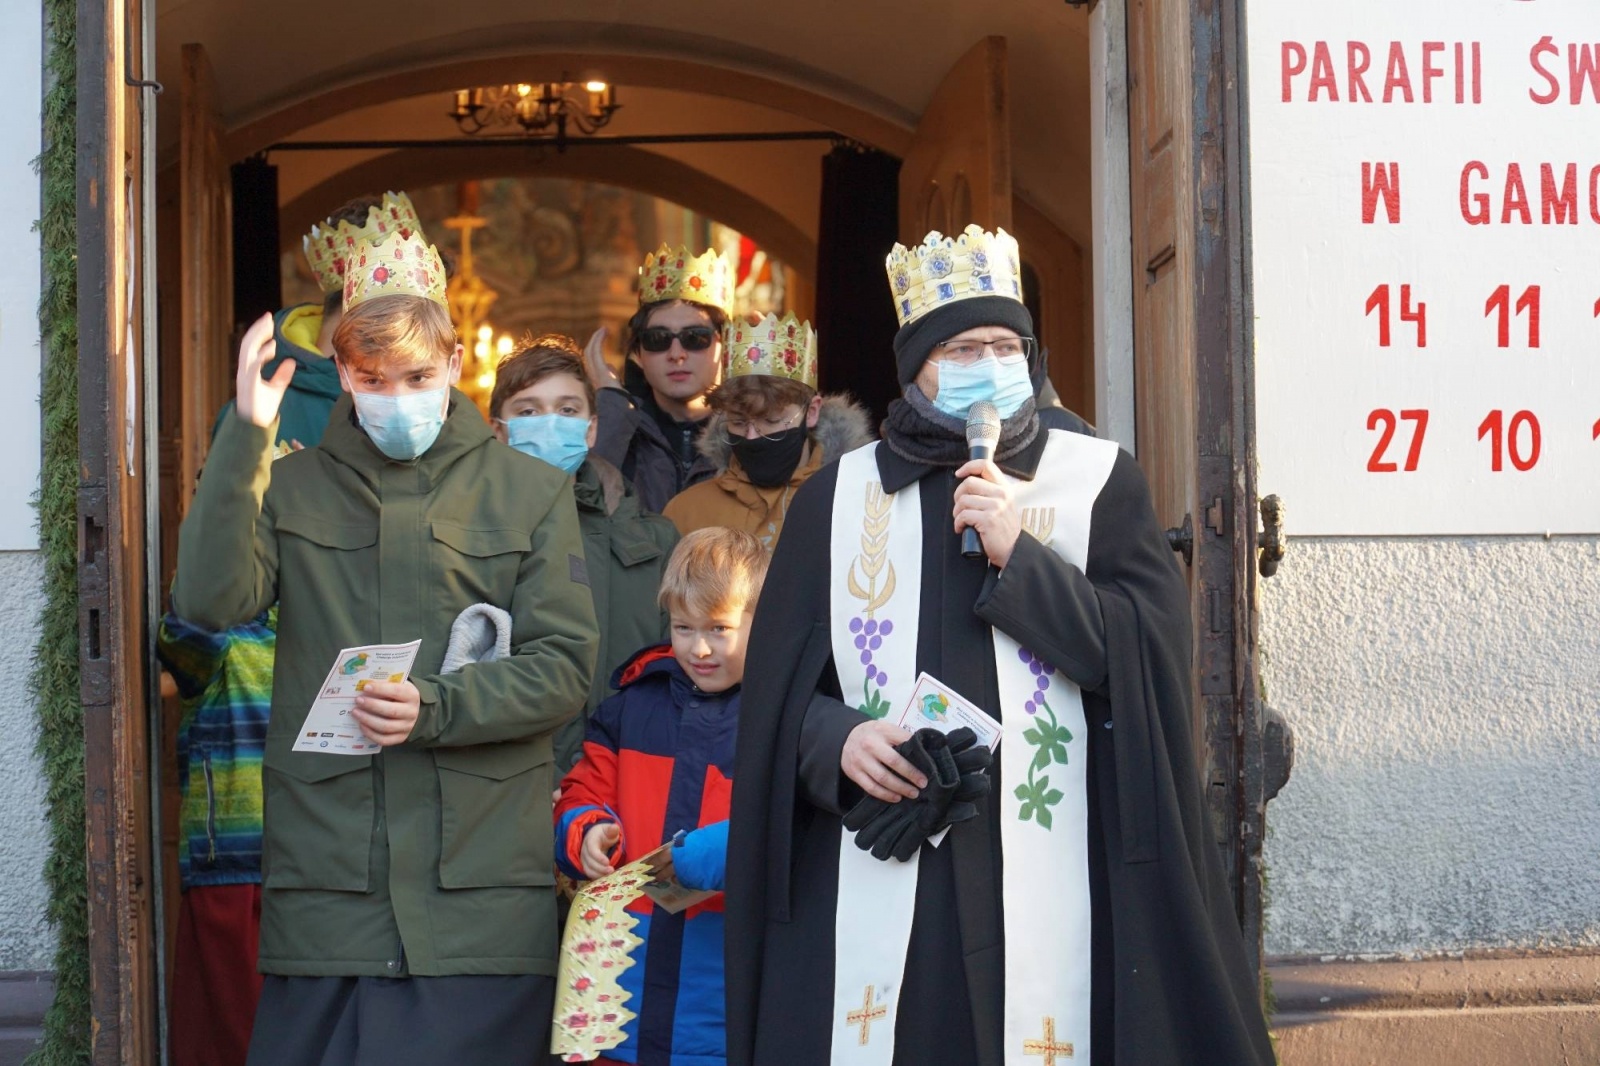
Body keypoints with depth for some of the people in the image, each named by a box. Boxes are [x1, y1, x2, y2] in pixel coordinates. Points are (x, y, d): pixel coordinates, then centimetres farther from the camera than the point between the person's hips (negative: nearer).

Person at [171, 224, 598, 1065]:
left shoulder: (531, 492, 7)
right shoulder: (293, 487, 10)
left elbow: (565, 666, 2)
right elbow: (210, 601, -7)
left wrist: (436, 707, -14)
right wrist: (245, 436, -12)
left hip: (479, 874, -1)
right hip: (324, 863, 1)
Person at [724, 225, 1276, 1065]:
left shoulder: (1097, 481, 8)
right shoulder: (836, 497, 11)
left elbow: (1151, 651, -3)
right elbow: (778, 687, 9)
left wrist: (1019, 555, -10)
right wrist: (837, 740, -11)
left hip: (1051, 874, -1)